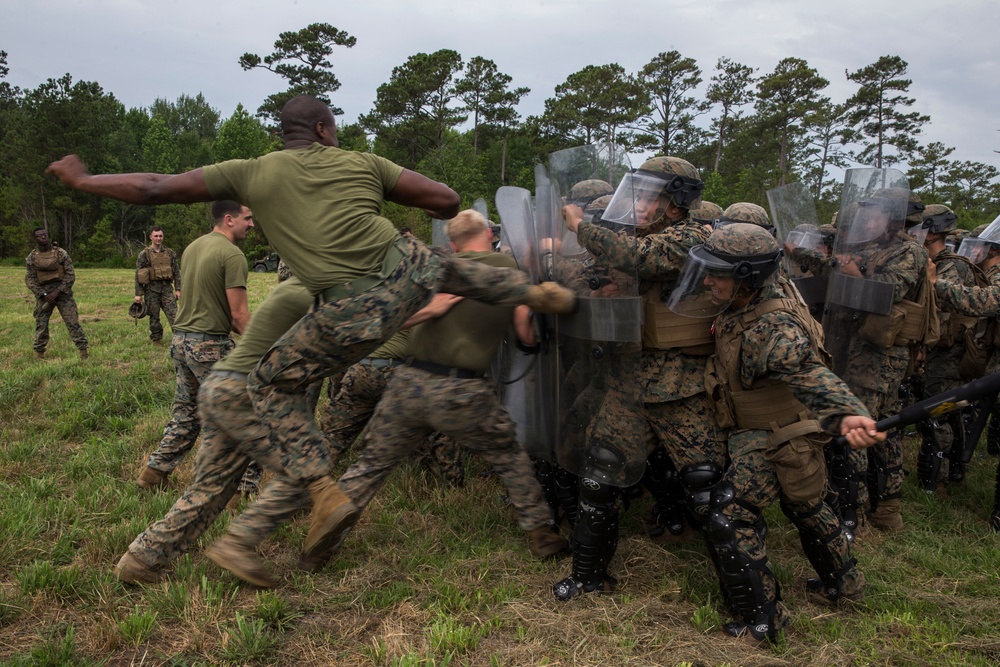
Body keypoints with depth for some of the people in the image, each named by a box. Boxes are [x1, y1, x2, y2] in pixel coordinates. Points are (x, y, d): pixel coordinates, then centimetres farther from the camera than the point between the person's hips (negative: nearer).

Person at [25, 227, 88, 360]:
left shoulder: (61, 253, -4)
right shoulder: (32, 257, 2)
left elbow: (71, 275, -5)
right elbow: (30, 279, 2)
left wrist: (57, 292, -13)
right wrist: (44, 295, -10)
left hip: (62, 291, -2)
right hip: (43, 293, 2)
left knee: (72, 321, -5)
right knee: (41, 324, 5)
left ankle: (83, 351, -3)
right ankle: (39, 353, 16)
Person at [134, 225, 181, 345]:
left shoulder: (170, 253, 9)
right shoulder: (144, 254, 0)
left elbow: (176, 272, 11)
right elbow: (138, 275, 0)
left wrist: (178, 289, 4)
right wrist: (138, 294, -5)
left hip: (167, 288, 1)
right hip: (151, 289, -1)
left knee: (173, 314, -8)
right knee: (154, 317, 6)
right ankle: (156, 339, 17)